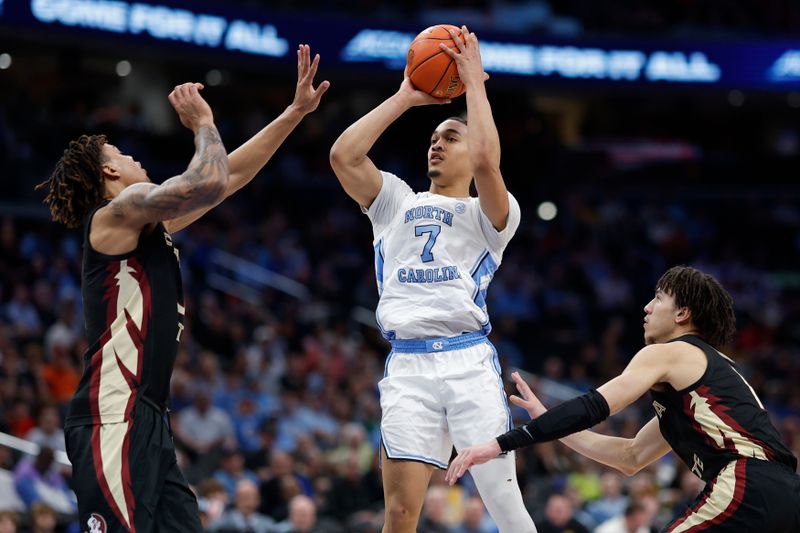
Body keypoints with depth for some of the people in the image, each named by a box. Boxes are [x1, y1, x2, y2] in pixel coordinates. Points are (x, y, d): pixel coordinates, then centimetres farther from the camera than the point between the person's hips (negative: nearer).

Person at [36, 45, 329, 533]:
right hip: (113, 419, -10)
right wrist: (203, 123, 1)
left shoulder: (152, 224, 23)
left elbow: (232, 172, 28)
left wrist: (296, 112, 26)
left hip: (147, 420, 10)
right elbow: (209, 181, -18)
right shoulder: (119, 211, -4)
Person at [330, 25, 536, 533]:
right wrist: (405, 97, 12)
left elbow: (487, 161, -11)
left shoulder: (491, 215, 11)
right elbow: (343, 155, 8)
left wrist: (474, 82, -1)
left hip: (469, 361, -2)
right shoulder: (397, 203, 23)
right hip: (407, 365, 2)